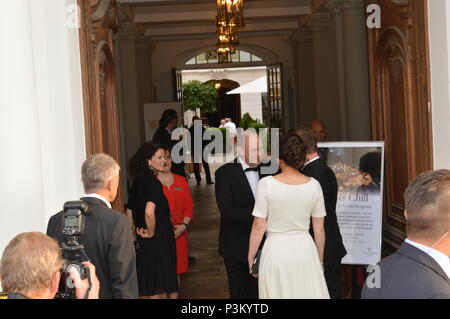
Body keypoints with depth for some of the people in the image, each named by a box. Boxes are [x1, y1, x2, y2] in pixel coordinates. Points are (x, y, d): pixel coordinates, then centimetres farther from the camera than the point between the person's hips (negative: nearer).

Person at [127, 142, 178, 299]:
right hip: (158, 240, -8)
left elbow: (129, 212, 14)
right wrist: (151, 232, -16)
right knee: (157, 291, 2)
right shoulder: (154, 182, -18)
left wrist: (138, 230, 12)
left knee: (146, 288, 16)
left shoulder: (137, 183, 7)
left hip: (142, 243, 8)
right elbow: (149, 212, -31)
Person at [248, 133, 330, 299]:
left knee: (278, 293, 9)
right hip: (305, 249, 2)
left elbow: (259, 226, -8)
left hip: (276, 250, -2)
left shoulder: (266, 184, -10)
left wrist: (251, 257, 4)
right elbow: (319, 229, 4)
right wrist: (320, 260, 16)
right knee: (308, 293, 12)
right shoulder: (314, 185, -2)